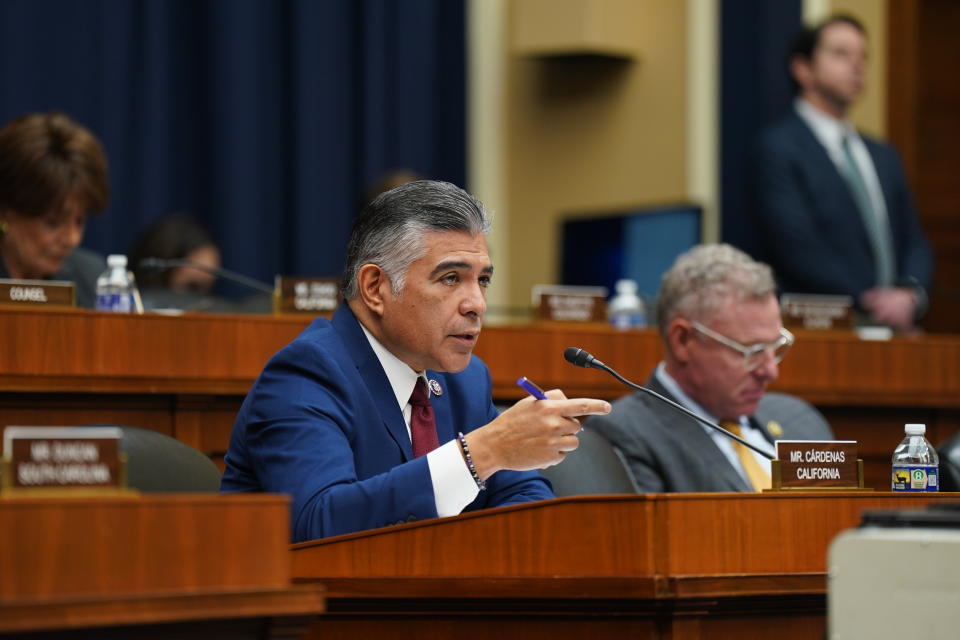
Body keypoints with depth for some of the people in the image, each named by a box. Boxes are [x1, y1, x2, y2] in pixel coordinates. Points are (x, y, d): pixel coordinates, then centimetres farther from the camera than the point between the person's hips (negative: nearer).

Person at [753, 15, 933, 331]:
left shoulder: (883, 156, 22)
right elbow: (796, 246, -9)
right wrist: (867, 301, -13)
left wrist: (911, 293, -3)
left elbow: (913, 242, 19)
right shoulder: (778, 147, 0)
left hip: (893, 325, 6)